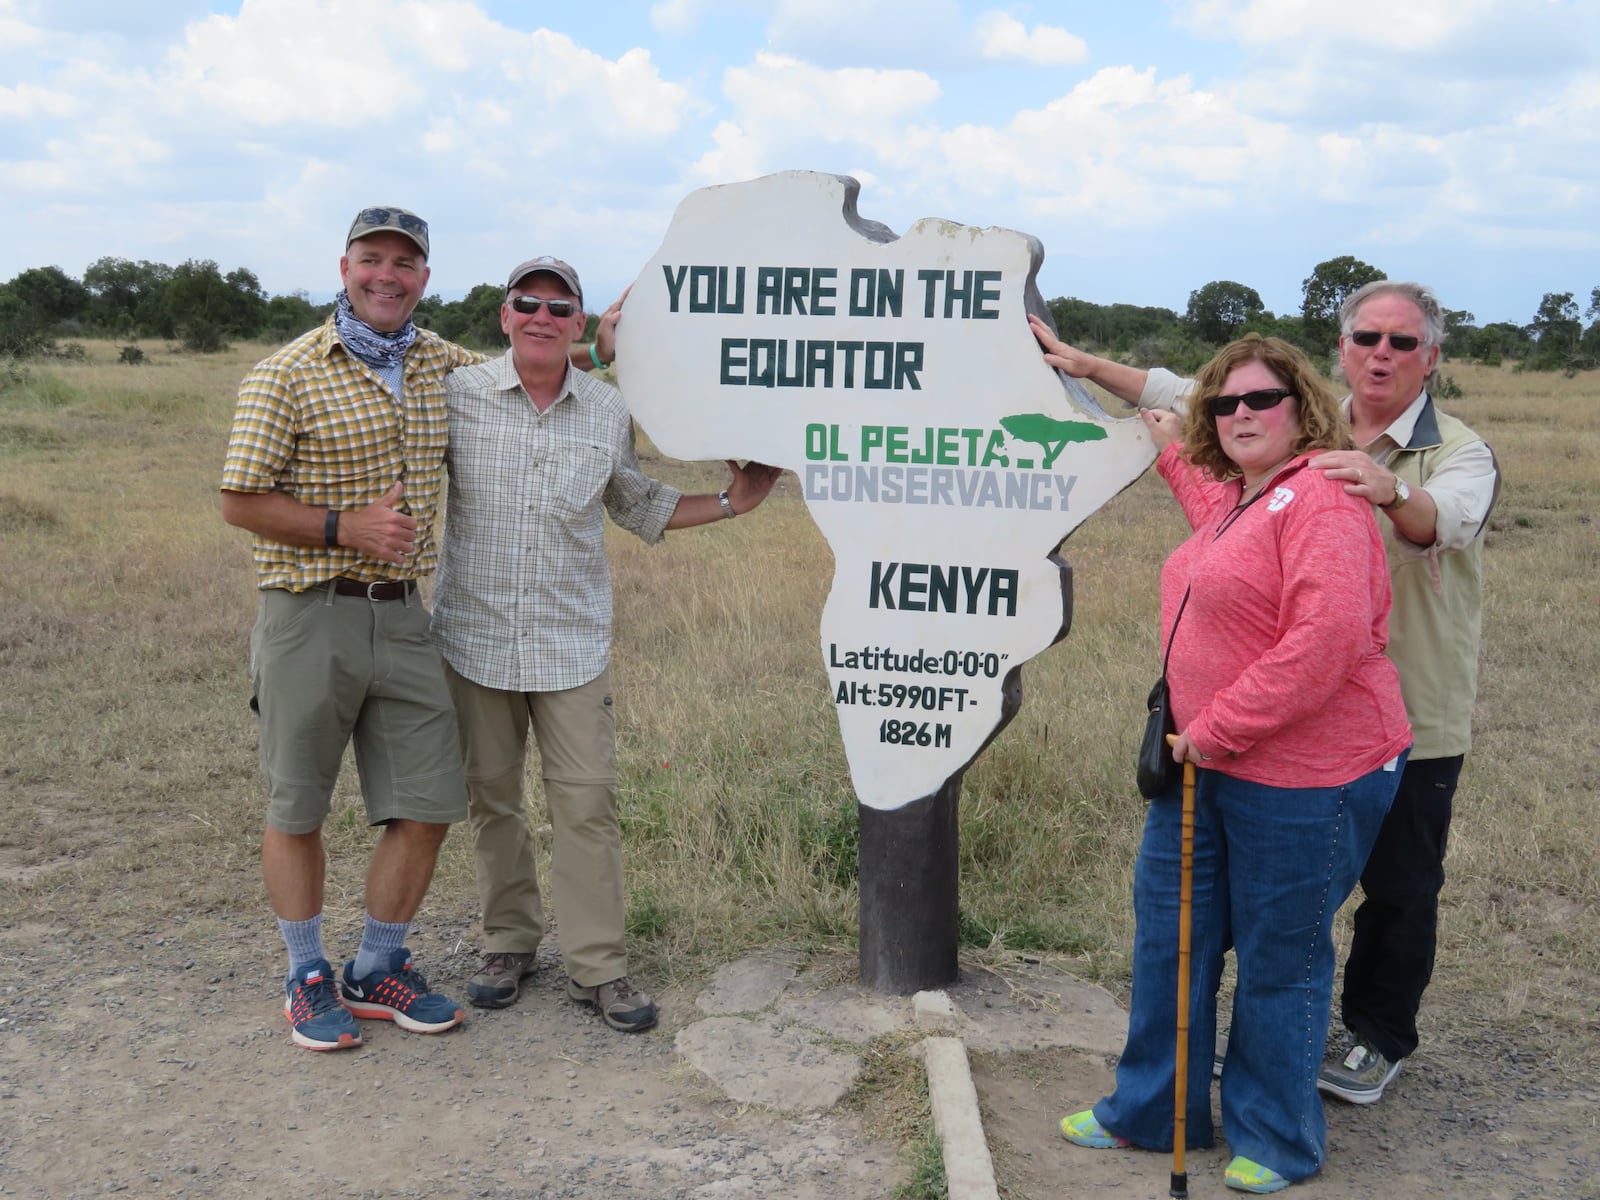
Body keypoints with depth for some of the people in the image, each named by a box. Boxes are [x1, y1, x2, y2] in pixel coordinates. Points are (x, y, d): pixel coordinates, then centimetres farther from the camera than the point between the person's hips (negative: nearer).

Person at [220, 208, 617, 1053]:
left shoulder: (439, 362, 9)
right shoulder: (287, 374, -6)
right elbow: (239, 502, -6)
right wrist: (346, 527, -18)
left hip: (401, 618, 5)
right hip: (309, 615, -4)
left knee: (427, 807, 5)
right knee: (296, 810, 8)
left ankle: (376, 973, 24)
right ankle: (308, 978, 27)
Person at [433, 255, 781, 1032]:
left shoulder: (608, 412, 4)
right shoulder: (458, 395, -3)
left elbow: (638, 504, 17)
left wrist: (730, 503, 10)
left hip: (573, 644, 1)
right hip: (475, 637, 0)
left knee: (586, 802, -2)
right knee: (491, 798, 11)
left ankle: (597, 966, 9)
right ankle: (509, 944, 28)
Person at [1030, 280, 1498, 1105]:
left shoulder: (1459, 455, -9)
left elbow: (1446, 518, -32)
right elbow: (1188, 401, 6)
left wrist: (1391, 491, -54)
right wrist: (1088, 365, 1)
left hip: (1414, 723, -3)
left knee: (1399, 889, 10)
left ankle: (1377, 1037, 32)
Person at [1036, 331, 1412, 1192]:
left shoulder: (1320, 501, -18)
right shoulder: (1233, 499, 11)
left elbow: (1324, 643, -29)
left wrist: (1217, 730, -22)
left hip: (1302, 779, -9)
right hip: (1205, 764, 10)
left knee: (1278, 959, 6)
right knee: (1169, 931, 16)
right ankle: (1151, 1111, 33)